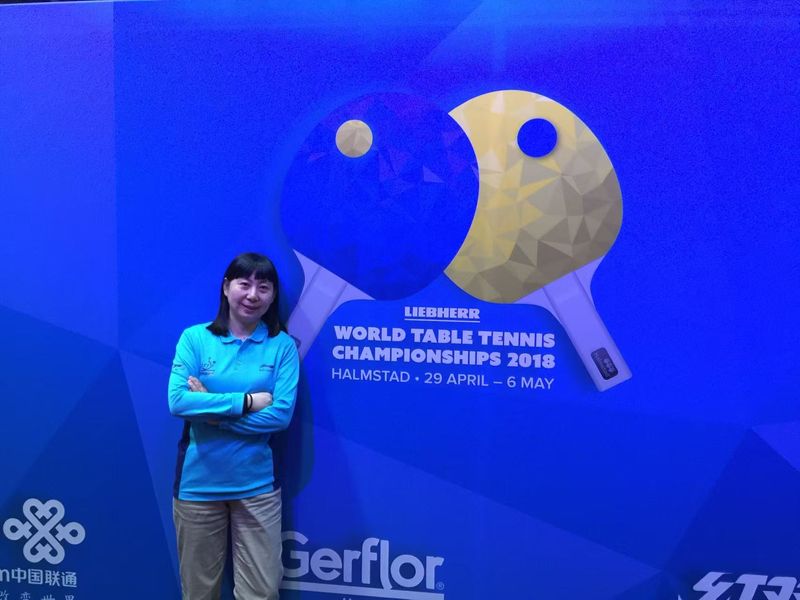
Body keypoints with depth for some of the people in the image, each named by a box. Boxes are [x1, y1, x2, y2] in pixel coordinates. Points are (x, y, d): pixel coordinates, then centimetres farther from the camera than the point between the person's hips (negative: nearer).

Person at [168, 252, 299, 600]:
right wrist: (247, 401, -17)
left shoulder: (283, 345, -4)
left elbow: (281, 414, -12)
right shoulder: (195, 338, -3)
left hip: (256, 485, 0)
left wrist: (211, 408, -15)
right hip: (198, 482, 1)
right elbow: (177, 401, -14)